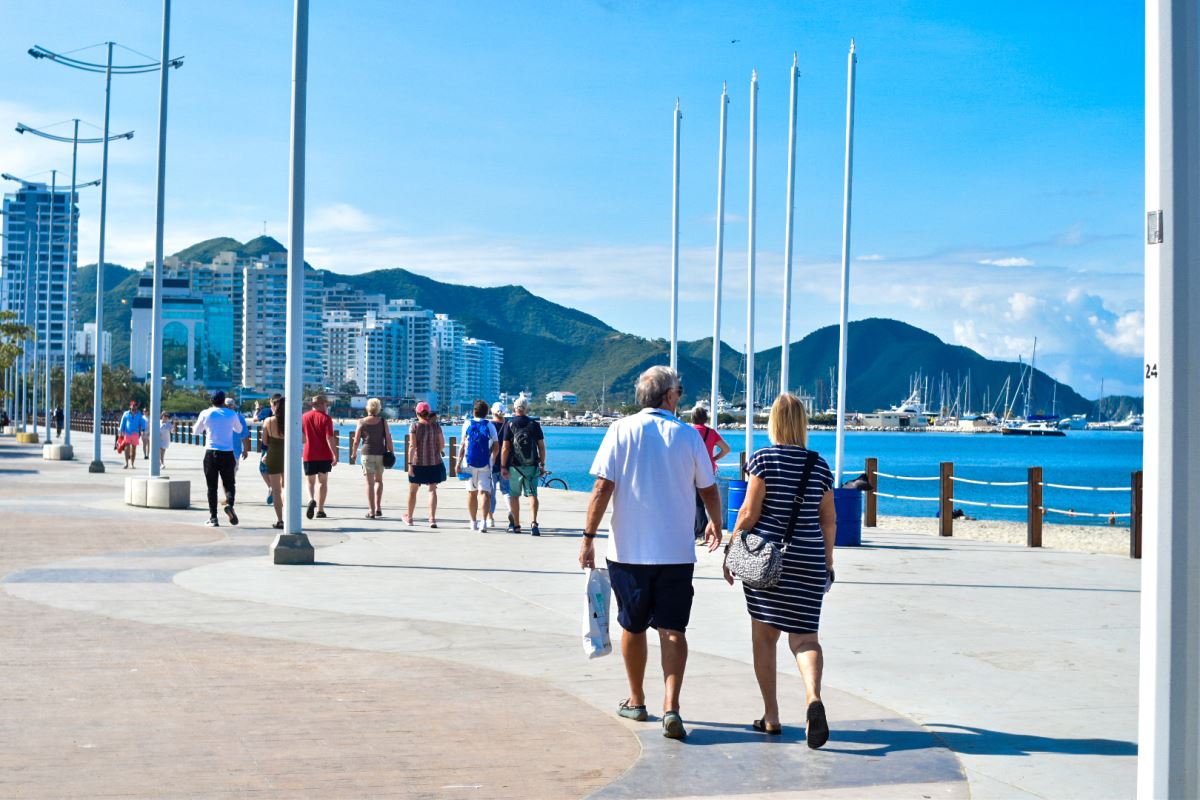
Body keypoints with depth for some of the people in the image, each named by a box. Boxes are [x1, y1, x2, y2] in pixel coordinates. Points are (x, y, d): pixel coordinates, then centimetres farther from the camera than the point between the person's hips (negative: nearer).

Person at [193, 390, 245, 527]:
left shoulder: (205, 413, 0)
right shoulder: (231, 414, 1)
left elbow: (196, 430, 14)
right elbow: (239, 429, 19)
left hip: (211, 453, 0)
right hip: (228, 454, 0)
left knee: (212, 486, 6)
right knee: (229, 483, 10)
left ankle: (213, 518, 1)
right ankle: (229, 504, -20)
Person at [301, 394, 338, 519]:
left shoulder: (304, 417, 4)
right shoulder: (326, 418, -8)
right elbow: (330, 438, -15)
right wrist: (335, 454, -13)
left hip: (309, 455, 2)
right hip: (324, 455, -2)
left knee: (310, 481, 11)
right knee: (323, 481, 9)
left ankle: (311, 500, -19)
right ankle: (320, 510, 9)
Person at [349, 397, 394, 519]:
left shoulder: (362, 422, -2)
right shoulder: (383, 421, 0)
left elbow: (356, 441, -1)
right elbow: (388, 439, -3)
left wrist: (353, 453, 14)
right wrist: (390, 453, 7)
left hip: (367, 453, -1)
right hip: (381, 453, 1)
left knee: (370, 483, 2)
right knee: (379, 480, 20)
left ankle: (371, 511, -1)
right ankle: (378, 507, 12)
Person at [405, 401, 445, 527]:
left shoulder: (414, 426, -8)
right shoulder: (436, 426, -1)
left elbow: (412, 446, -14)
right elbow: (442, 445, 3)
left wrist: (410, 463, -15)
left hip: (418, 463, -1)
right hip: (434, 463, 1)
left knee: (412, 490, 14)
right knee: (432, 490, 4)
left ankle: (409, 518, 26)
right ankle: (432, 518, -8)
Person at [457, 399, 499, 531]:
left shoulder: (467, 424, 2)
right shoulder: (490, 426, 2)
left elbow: (462, 445, -2)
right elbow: (496, 448, 1)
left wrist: (459, 462, 1)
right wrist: (492, 459, 19)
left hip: (469, 463, 1)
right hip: (485, 464, -1)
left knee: (472, 493, 11)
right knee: (485, 492, -5)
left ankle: (474, 522, 17)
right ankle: (484, 521, -20)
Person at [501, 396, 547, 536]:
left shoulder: (510, 425, -4)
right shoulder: (534, 424, 2)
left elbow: (505, 448, -6)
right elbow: (542, 446, 3)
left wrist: (503, 466, -1)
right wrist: (542, 464, 12)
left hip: (515, 466, -1)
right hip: (532, 465, 1)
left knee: (514, 495, 11)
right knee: (532, 494, -2)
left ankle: (516, 525, 17)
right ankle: (534, 523, -19)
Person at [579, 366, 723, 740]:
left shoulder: (622, 431, -4)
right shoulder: (688, 436, 0)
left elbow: (603, 488, -9)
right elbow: (709, 489, 9)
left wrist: (588, 537, -4)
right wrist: (716, 525, 28)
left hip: (629, 551, 0)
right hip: (677, 552, 0)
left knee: (633, 627, 14)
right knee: (673, 630, 2)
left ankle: (636, 702, 28)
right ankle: (671, 708, -10)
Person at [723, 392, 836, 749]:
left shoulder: (764, 459, -6)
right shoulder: (820, 465, 6)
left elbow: (750, 511, -9)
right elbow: (828, 519, 10)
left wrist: (731, 551, 0)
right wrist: (827, 560, 21)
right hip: (808, 559, 3)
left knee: (764, 635, 9)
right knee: (804, 635, 4)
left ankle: (771, 716, 14)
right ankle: (813, 696, -23)